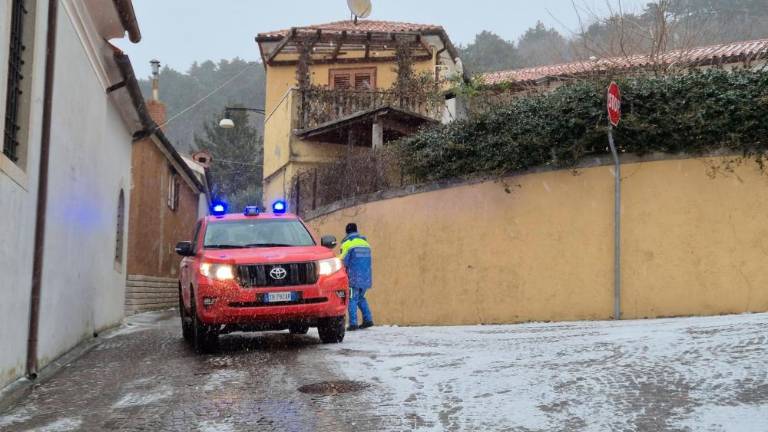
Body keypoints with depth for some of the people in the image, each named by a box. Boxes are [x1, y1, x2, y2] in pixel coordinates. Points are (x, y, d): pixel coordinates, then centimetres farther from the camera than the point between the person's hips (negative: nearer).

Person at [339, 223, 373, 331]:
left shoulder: (347, 243, -5)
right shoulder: (365, 243, 15)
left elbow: (344, 262, -8)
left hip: (354, 277, -6)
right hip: (366, 277, 6)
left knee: (352, 299, -1)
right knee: (361, 298, 19)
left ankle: (353, 323, -7)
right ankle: (368, 319, 12)